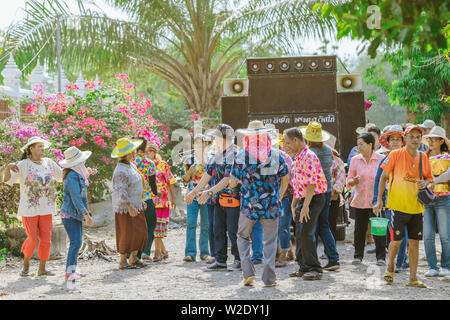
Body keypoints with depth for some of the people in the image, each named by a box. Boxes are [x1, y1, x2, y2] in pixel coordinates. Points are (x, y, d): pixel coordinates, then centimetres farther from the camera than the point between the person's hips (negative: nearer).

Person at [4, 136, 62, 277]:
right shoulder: (23, 165, -6)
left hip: (46, 209, 4)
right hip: (29, 209, -4)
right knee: (32, 239, -5)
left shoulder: (49, 163, 8)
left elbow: (62, 175, 21)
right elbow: (7, 180, -15)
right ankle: (26, 264, 20)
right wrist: (8, 168, -35)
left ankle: (42, 269, 9)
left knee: (46, 238, -1)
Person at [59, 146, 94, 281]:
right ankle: (69, 272, -16)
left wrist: (85, 212, 26)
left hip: (76, 215, 10)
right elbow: (76, 198, -23)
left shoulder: (77, 175, 13)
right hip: (70, 215, -10)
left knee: (77, 242, 11)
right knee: (76, 243, -15)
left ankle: (72, 270, 15)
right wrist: (86, 215, -24)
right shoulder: (72, 177, -19)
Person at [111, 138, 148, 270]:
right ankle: (123, 261, 7)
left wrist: (140, 200, 20)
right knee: (127, 234, -3)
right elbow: (121, 191, -26)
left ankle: (133, 259, 20)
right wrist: (130, 207, -28)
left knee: (140, 232, 10)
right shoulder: (121, 171, -20)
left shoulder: (131, 165, 12)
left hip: (136, 206, 9)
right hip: (125, 208, -9)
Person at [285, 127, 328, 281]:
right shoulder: (298, 158, 16)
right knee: (299, 235, 10)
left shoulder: (309, 156, -15)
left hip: (314, 199, -10)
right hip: (303, 199, 10)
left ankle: (314, 269, -7)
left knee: (306, 233, -13)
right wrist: (294, 205, 19)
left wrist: (305, 206, -24)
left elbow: (311, 183, -22)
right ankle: (304, 267, 18)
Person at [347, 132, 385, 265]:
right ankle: (358, 256, 20)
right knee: (359, 229, 7)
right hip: (360, 200, 2)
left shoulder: (381, 159, -2)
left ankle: (381, 257, 5)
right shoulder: (355, 160, 5)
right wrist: (354, 181, -13)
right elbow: (349, 180, 10)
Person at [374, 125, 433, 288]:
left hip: (416, 206, 4)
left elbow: (429, 178, 18)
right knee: (396, 241, -4)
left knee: (414, 243, 5)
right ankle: (390, 267, 24)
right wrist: (379, 200, -5)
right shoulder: (395, 155, -6)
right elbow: (383, 177, -2)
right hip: (398, 206, -4)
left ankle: (413, 278, 13)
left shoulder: (423, 157, 7)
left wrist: (424, 183, -6)